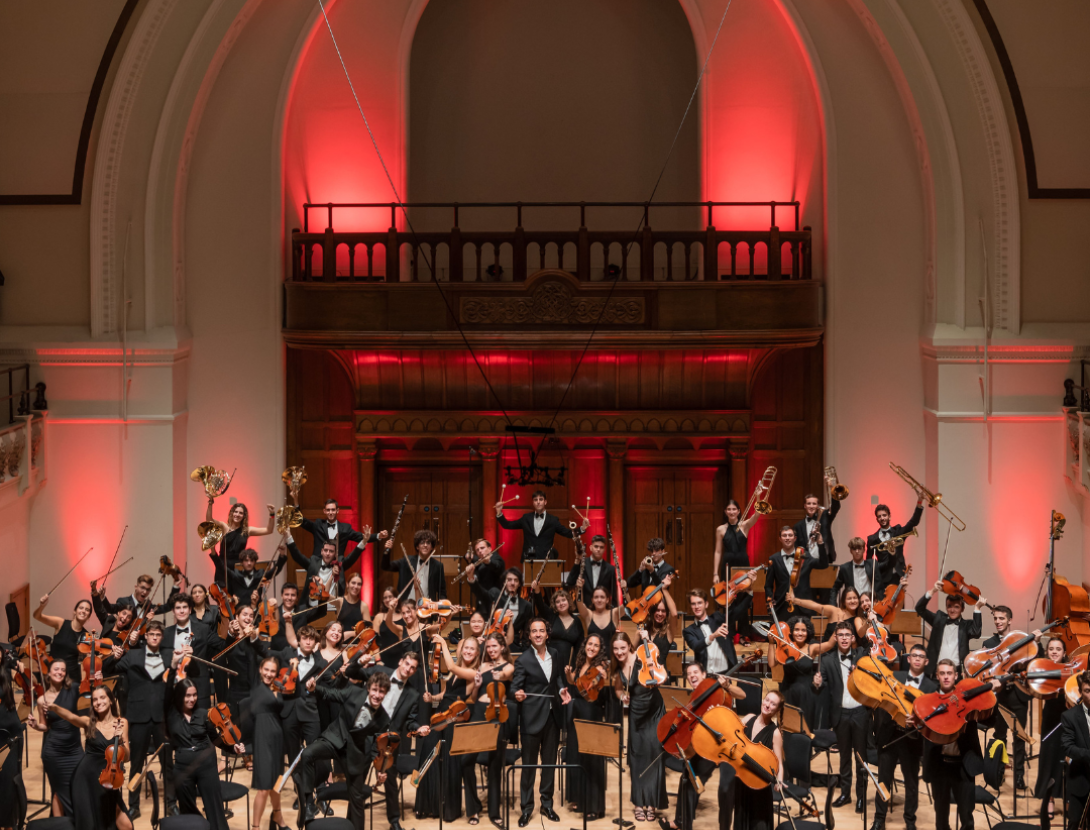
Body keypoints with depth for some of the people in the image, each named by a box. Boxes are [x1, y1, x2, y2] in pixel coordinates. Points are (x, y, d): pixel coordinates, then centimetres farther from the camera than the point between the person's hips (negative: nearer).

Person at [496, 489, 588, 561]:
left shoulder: (553, 520, 7)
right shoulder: (526, 518, 13)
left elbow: (568, 533, 2)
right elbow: (507, 525, 17)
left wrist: (581, 528, -15)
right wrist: (499, 512, 3)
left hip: (546, 560, -2)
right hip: (528, 559, 2)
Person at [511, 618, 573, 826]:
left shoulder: (554, 656, 7)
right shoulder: (523, 660, -10)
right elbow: (515, 686, -12)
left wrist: (562, 690, 0)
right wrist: (518, 694, -35)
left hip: (553, 715, 5)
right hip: (532, 717, -5)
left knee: (550, 762, 13)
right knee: (529, 764, 1)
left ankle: (547, 804, 23)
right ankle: (526, 808, 8)